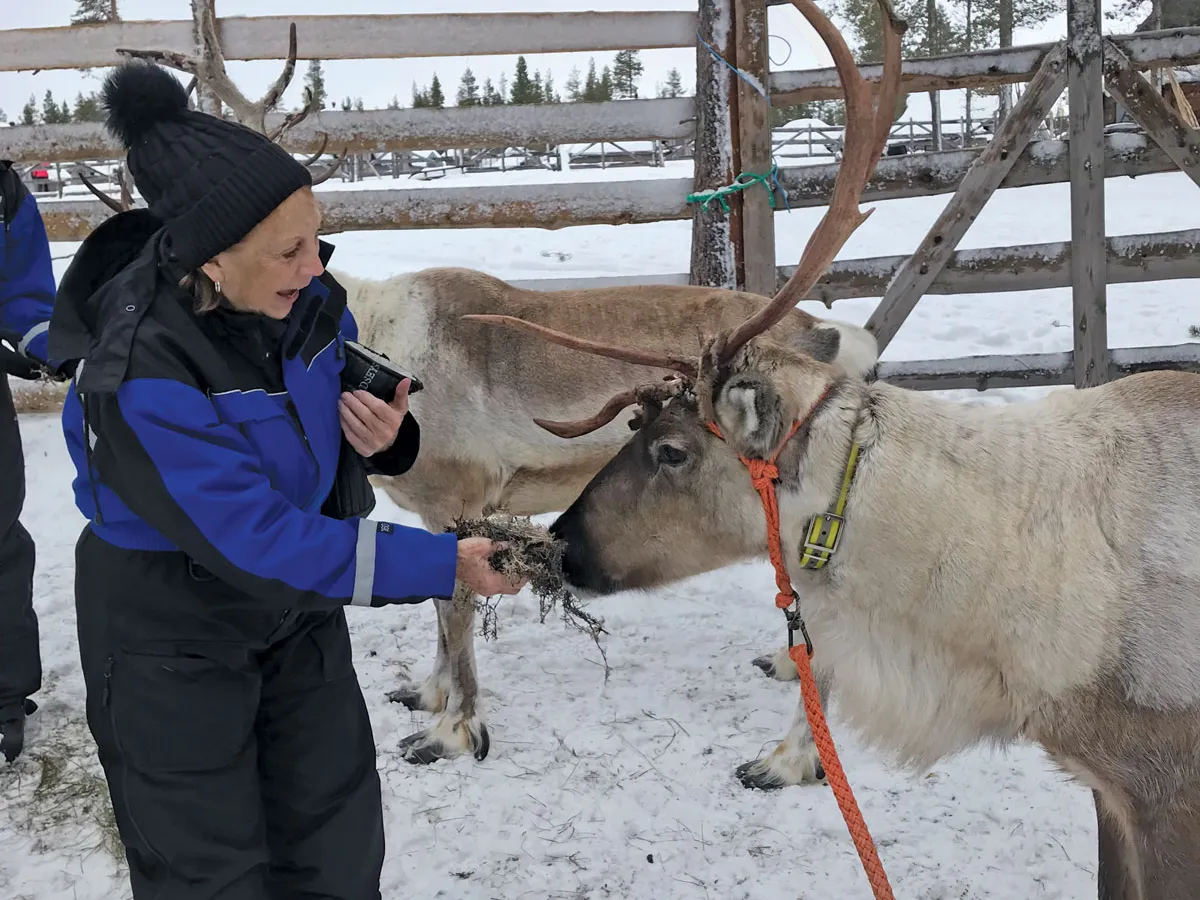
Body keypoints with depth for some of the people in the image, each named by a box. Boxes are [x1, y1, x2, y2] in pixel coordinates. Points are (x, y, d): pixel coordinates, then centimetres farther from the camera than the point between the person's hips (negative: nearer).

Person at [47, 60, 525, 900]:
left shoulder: (306, 297, -14)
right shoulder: (140, 380, -31)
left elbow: (342, 394, 4)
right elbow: (253, 540, -32)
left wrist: (382, 435, -21)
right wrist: (440, 563, -31)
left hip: (299, 609, 6)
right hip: (174, 637, -5)